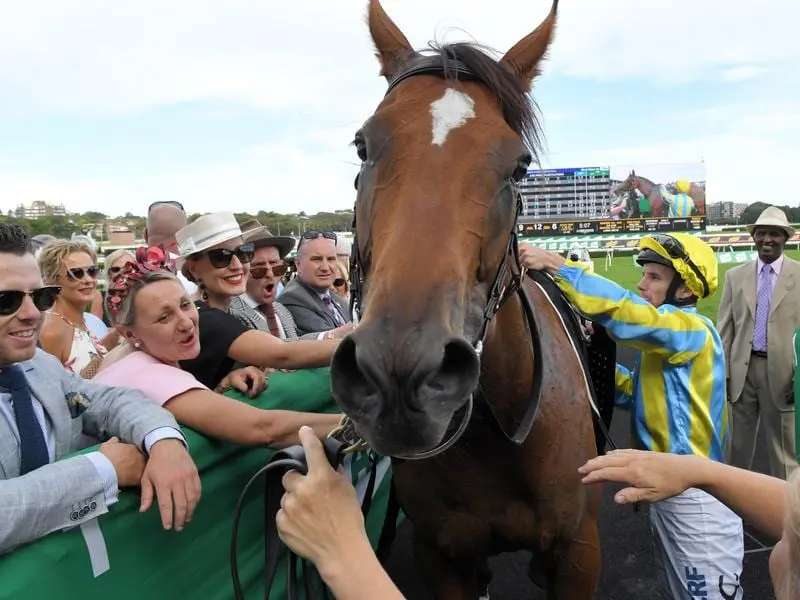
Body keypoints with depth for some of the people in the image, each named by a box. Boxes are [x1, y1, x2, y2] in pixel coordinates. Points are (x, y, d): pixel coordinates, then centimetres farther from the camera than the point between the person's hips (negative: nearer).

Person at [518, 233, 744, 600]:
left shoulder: (692, 331, -19)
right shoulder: (664, 341, 9)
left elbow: (623, 311, -35)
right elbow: (636, 393, 13)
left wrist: (555, 266, -34)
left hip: (696, 501, -9)